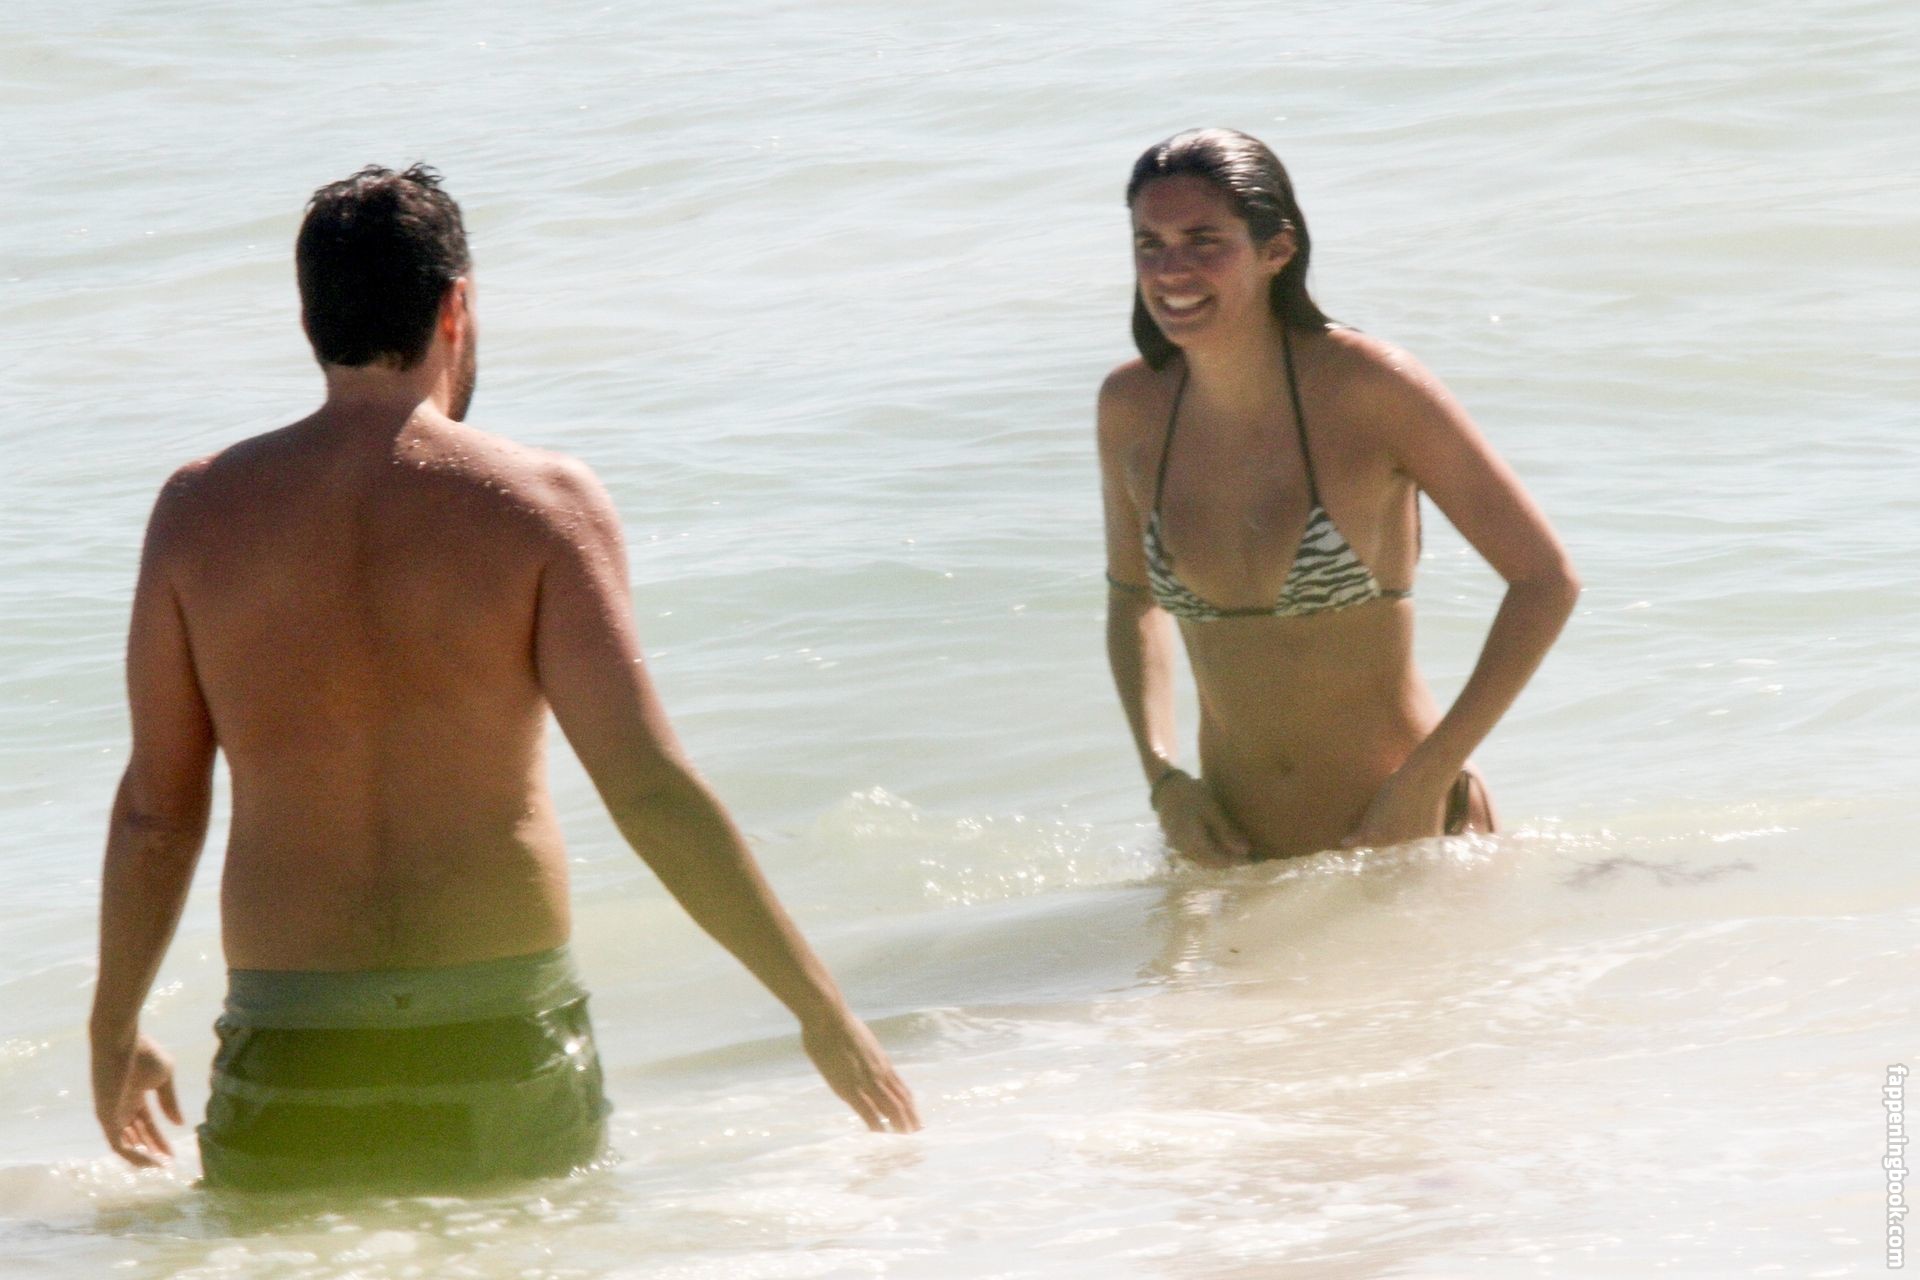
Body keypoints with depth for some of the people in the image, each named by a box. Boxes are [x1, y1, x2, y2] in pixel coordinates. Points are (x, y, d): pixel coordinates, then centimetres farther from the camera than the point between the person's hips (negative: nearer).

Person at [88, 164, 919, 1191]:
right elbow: (649, 788, -10)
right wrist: (821, 1011, -5)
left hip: (290, 1066, 1)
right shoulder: (540, 501, -3)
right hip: (507, 1047, -1)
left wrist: (114, 1032, 20)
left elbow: (154, 810, 6)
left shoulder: (200, 509, 2)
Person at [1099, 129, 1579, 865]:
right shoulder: (1132, 408, -1)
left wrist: (1425, 781, -17)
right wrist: (1161, 776, 0)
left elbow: (1546, 581, -11)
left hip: (1399, 835, -4)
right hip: (1238, 851, 4)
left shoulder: (1366, 387, -15)